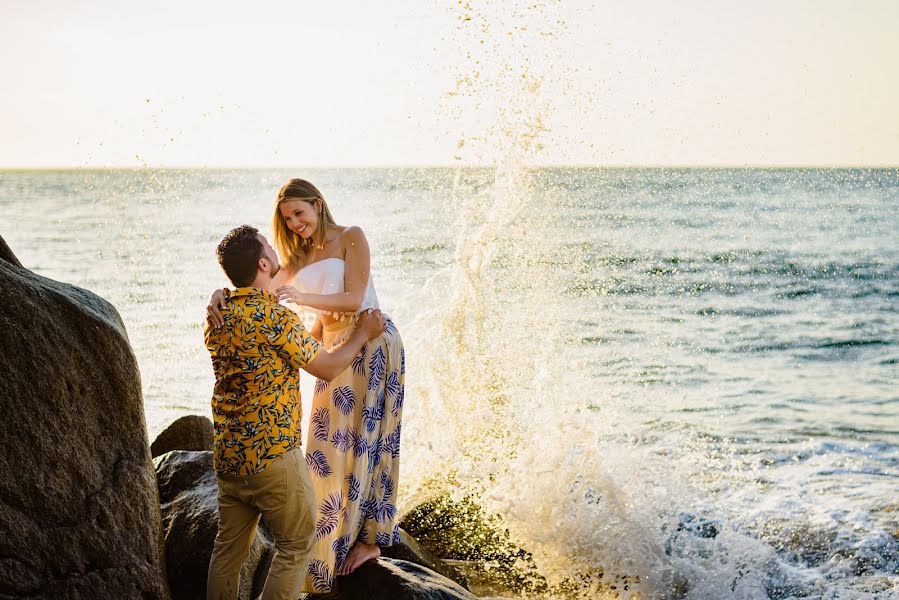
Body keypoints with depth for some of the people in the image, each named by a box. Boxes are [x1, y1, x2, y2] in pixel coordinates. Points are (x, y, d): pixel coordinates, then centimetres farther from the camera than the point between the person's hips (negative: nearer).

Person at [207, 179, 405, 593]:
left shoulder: (350, 239, -3)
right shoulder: (299, 259, 14)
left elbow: (353, 299, -14)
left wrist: (303, 297, -28)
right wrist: (223, 295, -20)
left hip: (371, 345, -6)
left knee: (363, 438, -4)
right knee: (335, 443, 4)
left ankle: (369, 538, 3)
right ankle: (342, 537, 13)